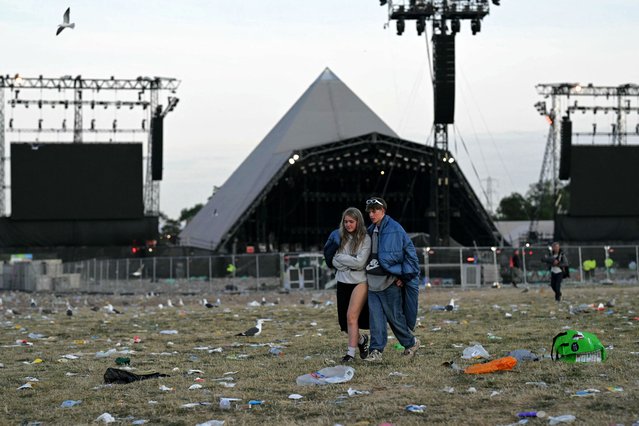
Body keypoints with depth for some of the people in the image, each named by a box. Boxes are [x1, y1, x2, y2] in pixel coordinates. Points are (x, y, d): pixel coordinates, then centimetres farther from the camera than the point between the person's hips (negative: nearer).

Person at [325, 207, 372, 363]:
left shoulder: (365, 239, -6)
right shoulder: (340, 237, 4)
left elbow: (360, 262, -15)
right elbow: (334, 261, -1)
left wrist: (340, 258, -9)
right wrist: (350, 263, -15)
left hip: (360, 282, -5)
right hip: (343, 282, 5)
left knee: (352, 316, -14)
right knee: (344, 319, 8)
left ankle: (351, 352, -11)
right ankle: (361, 340, 35)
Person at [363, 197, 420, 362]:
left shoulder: (394, 229, -11)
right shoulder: (371, 230, 12)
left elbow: (410, 252, -10)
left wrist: (404, 275, -13)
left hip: (390, 281, -6)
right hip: (373, 280, 6)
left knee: (394, 316, 2)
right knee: (376, 316, -1)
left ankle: (411, 342, 22)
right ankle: (376, 350, -1)